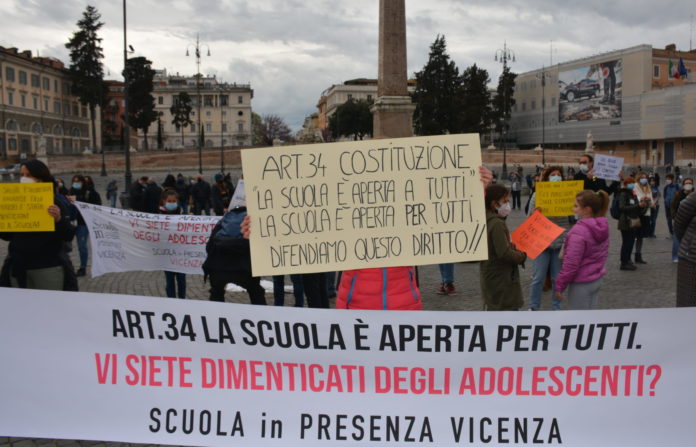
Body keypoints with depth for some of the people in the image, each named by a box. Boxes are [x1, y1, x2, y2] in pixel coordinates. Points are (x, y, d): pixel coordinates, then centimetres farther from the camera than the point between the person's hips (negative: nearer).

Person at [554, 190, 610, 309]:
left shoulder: (579, 231, -25)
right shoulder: (603, 226, 0)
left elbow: (571, 263, -23)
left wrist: (559, 285, -14)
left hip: (581, 283, -8)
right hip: (597, 279, 8)